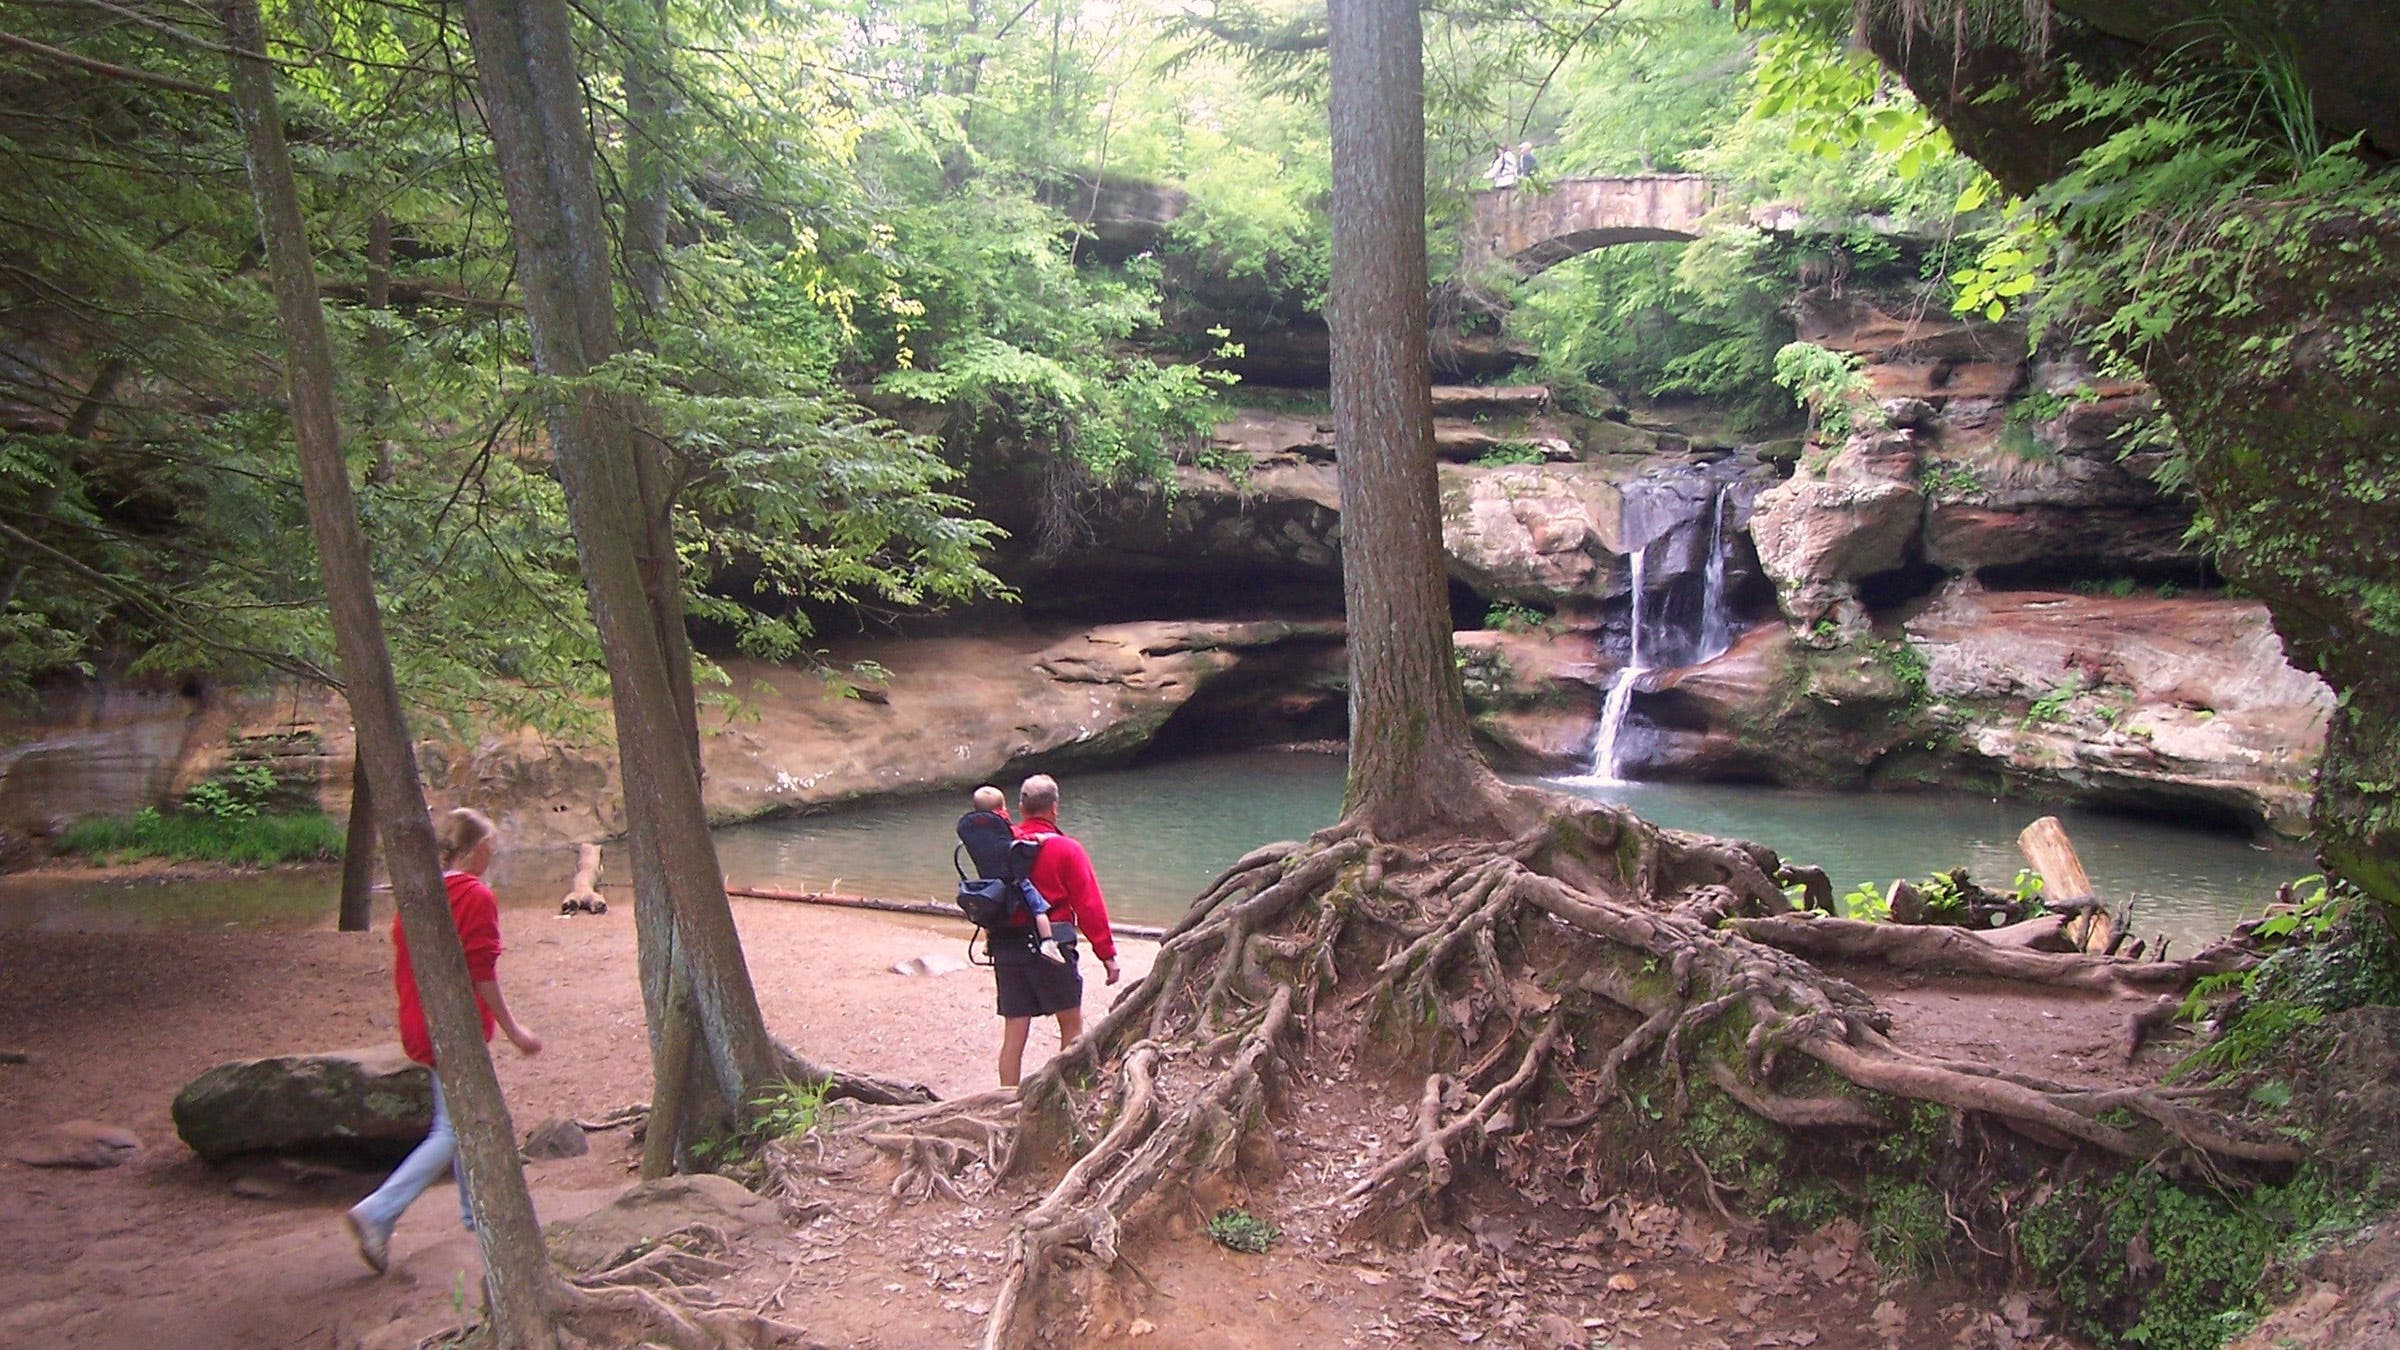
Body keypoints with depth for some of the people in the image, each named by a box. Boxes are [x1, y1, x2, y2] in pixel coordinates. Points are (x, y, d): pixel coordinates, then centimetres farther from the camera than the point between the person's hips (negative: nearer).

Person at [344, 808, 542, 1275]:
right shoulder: (475, 896, -15)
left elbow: (401, 966, 11)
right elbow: (482, 975, -16)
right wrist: (514, 1031, -9)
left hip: (420, 1024, 9)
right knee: (453, 1130, -4)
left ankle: (478, 1213, 29)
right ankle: (378, 1212, -11)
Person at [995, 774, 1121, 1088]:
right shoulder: (1066, 849, -7)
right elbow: (1089, 905, -7)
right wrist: (1107, 953, -3)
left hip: (1006, 948, 4)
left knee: (1013, 1034, 6)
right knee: (1072, 1026, 11)